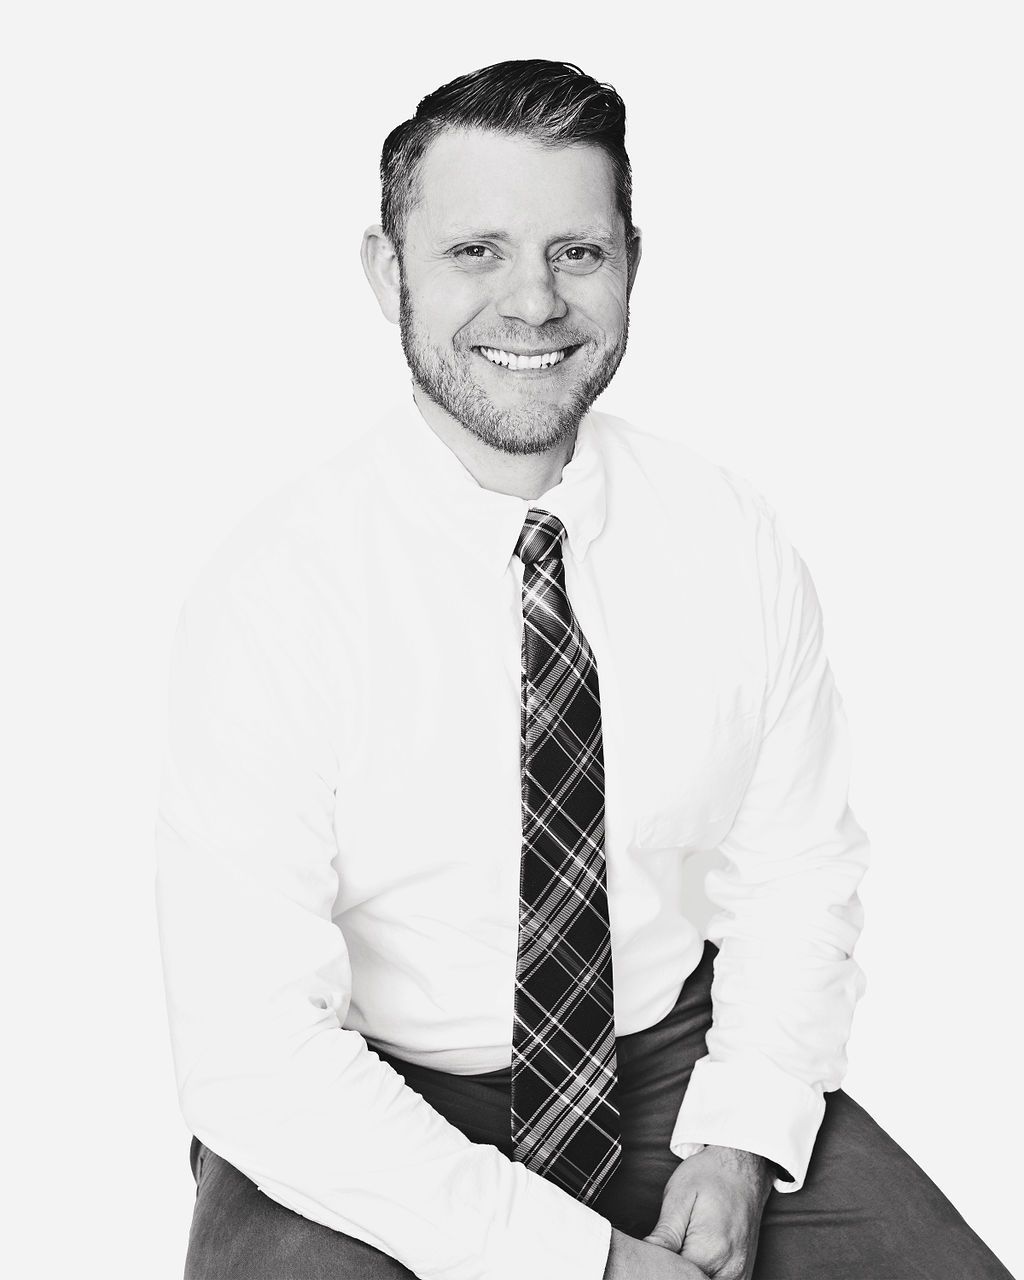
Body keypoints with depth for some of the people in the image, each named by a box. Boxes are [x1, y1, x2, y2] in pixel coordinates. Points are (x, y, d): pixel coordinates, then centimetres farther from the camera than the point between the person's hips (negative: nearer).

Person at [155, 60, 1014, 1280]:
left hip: (671, 1065, 3)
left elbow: (797, 872, 3)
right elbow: (253, 1051, -20)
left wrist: (739, 1143, -11)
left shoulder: (735, 542, -7)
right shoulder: (271, 596, -18)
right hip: (373, 1126, -2)